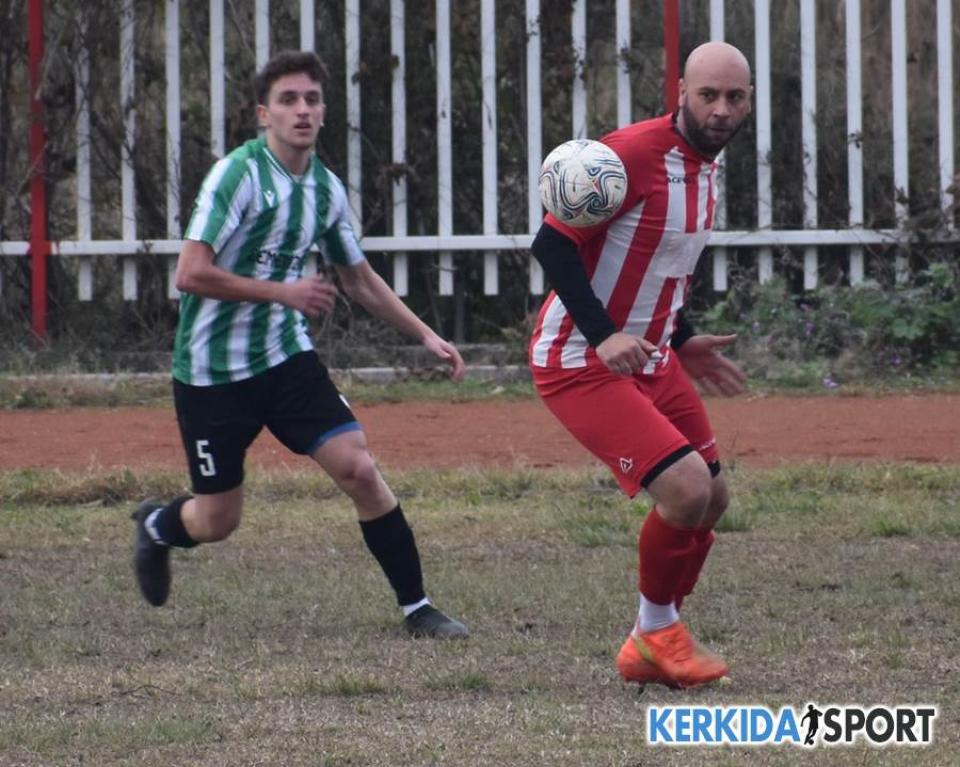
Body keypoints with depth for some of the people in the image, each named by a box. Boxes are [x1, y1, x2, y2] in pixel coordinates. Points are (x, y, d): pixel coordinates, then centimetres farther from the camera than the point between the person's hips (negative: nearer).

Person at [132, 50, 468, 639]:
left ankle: (417, 607, -4)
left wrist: (425, 334, 12)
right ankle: (156, 525, 39)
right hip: (214, 370, -5)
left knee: (359, 468, -12)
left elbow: (360, 278, 19)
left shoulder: (326, 188, 4)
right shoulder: (238, 174, -17)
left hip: (287, 358, 5)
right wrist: (283, 292, -19)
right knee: (217, 521, 3)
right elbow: (191, 274, -23)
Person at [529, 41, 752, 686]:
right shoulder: (635, 152, -21)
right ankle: (660, 630, 5)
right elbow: (553, 243, -23)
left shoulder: (705, 165, 8)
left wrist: (683, 342, 17)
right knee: (687, 488, -19)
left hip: (650, 359, 9)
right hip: (580, 363, -9)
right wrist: (602, 337, -31)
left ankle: (650, 647, 26)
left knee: (711, 499, 11)